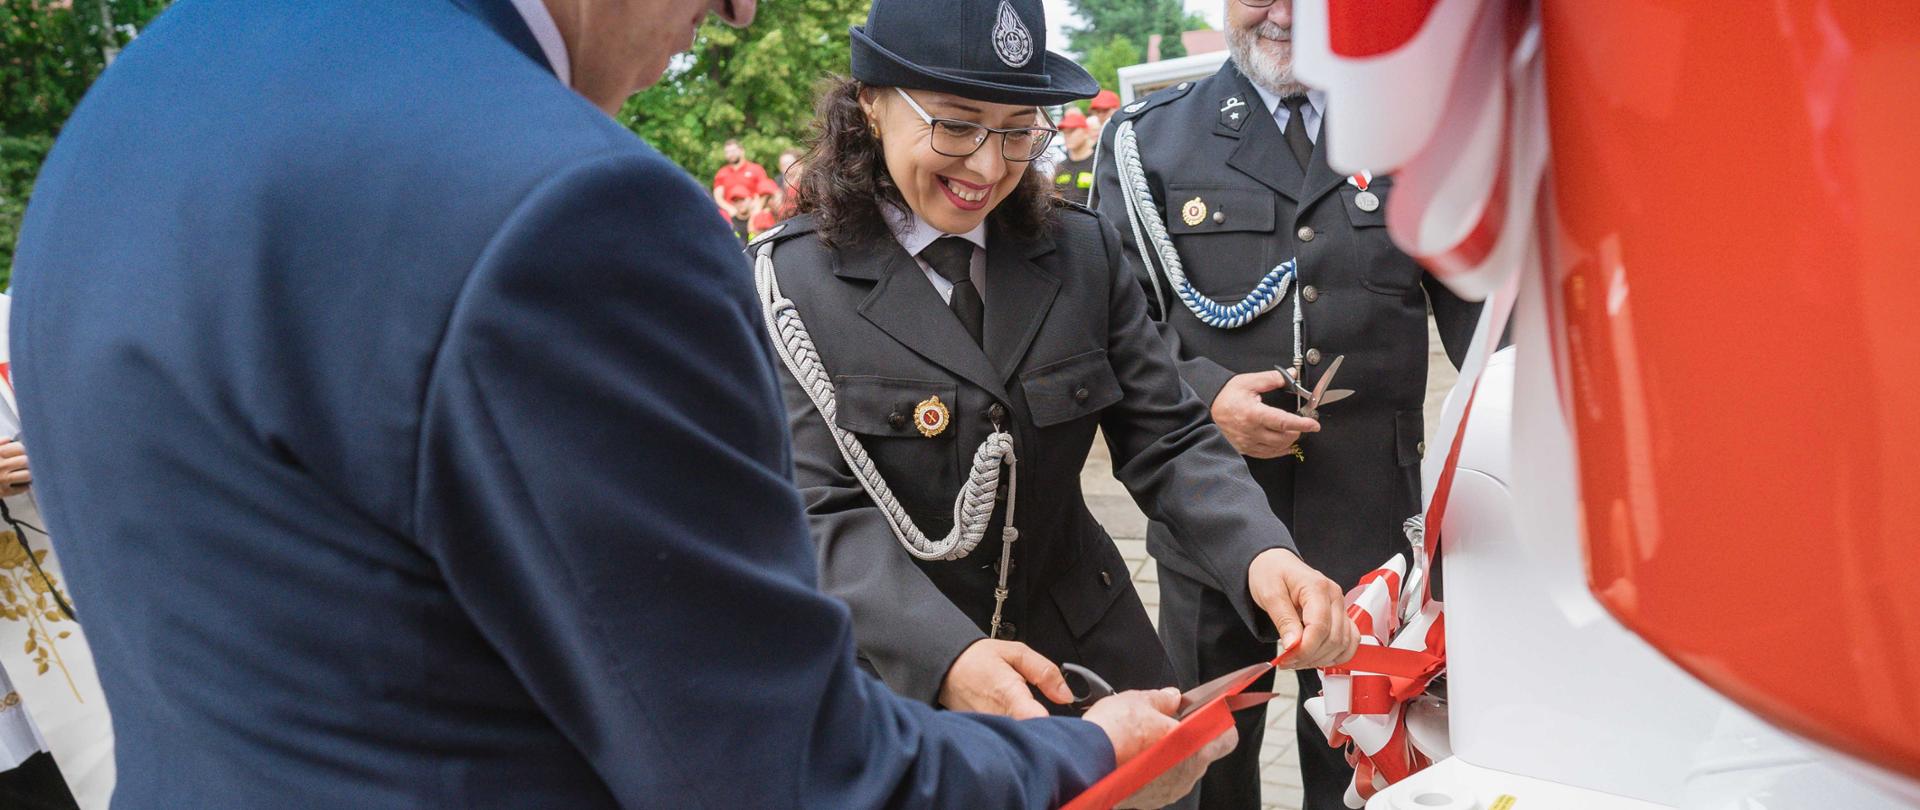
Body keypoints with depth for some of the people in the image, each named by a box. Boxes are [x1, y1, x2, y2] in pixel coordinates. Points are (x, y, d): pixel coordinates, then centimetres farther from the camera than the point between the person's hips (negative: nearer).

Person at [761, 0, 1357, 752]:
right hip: (889, 681, -3)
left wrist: (1262, 554, -25)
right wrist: (948, 658, -36)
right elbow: (825, 514, -20)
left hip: (1086, 655, 4)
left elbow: (1165, 437, -5)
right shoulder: (788, 281, -13)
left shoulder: (1084, 251, -3)